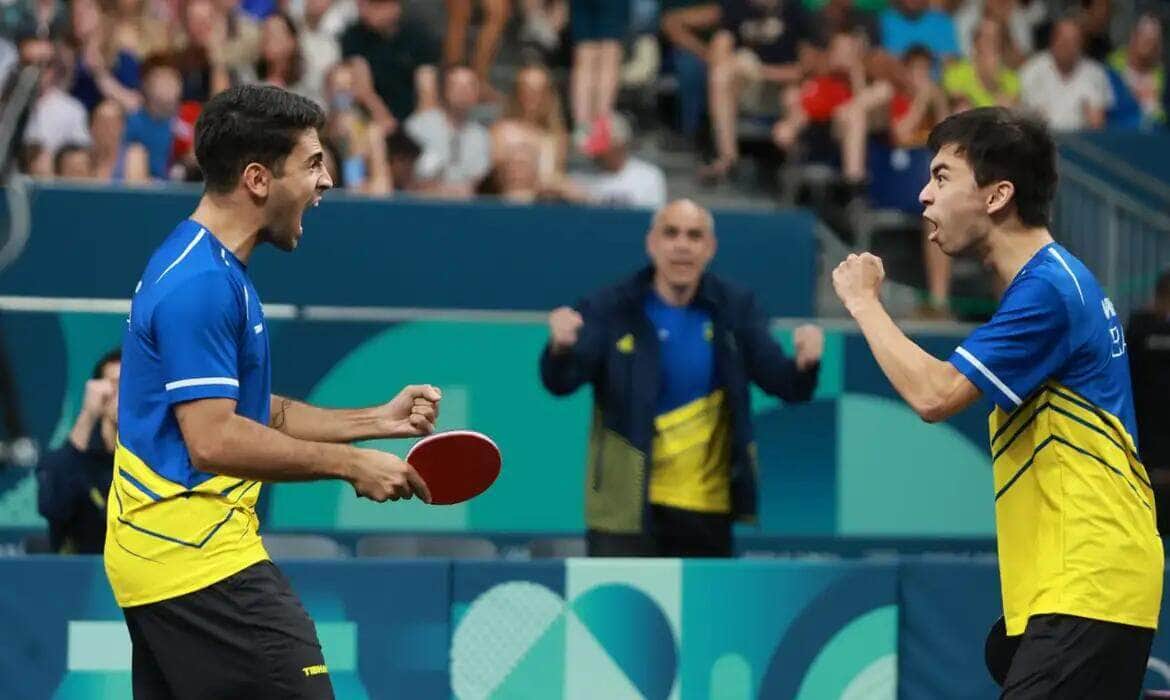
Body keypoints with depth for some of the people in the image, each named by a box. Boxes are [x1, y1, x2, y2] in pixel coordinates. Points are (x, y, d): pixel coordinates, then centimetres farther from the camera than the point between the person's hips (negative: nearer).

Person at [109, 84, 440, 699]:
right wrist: (351, 465, -16)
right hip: (204, 563, -10)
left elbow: (255, 414, 20)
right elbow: (213, 439, -22)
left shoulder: (203, 268, 16)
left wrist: (378, 420, 12)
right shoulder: (202, 285, -17)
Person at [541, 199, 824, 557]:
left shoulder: (734, 309, 1)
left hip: (708, 510, 3)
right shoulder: (610, 310, -8)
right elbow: (561, 381, -18)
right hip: (627, 510, -3)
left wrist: (804, 364, -31)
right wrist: (561, 349, -42)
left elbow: (783, 381, -6)